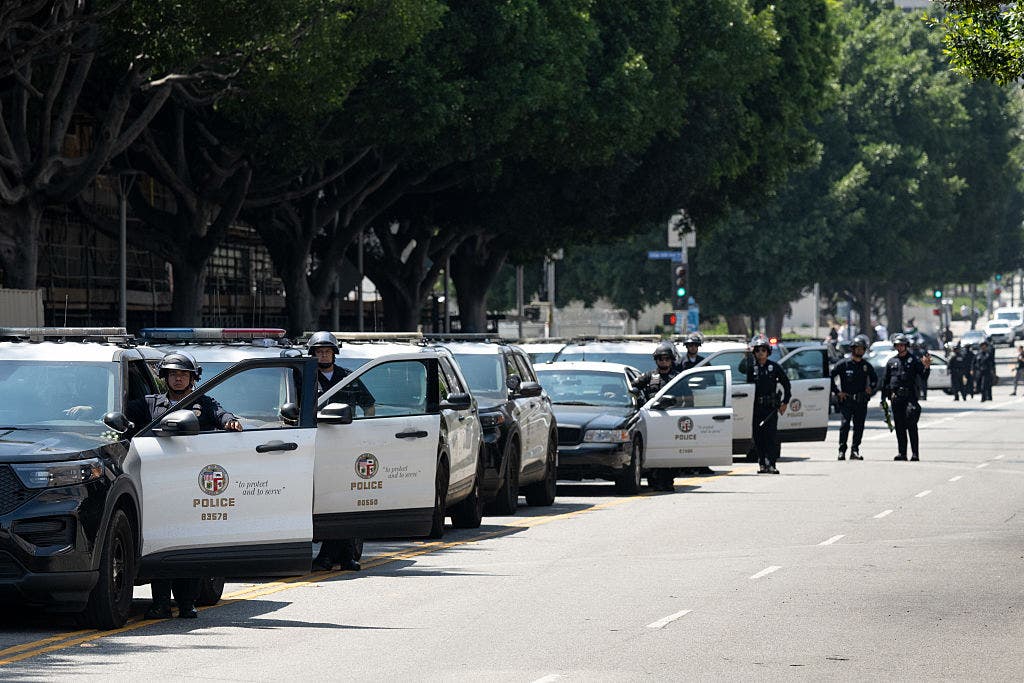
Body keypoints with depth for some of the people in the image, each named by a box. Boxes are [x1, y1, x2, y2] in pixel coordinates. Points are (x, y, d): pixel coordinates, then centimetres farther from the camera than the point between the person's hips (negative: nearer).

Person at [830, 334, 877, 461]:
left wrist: (871, 388, 9)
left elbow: (875, 378, 27)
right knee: (845, 424, -11)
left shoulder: (866, 366, 11)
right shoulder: (844, 364, -1)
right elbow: (830, 377, 0)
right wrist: (837, 392, -4)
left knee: (859, 426, 3)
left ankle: (855, 451, 9)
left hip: (861, 401, 4)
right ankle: (842, 451, -6)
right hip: (846, 400, -4)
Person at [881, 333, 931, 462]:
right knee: (899, 427, 5)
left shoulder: (913, 361, 5)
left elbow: (924, 377, -2)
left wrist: (927, 367, -21)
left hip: (910, 397, -4)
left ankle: (915, 453, -9)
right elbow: (886, 381, 18)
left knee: (911, 426, -9)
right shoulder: (891, 362, 15)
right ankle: (902, 452, 10)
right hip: (895, 398, 4)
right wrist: (883, 398, 14)